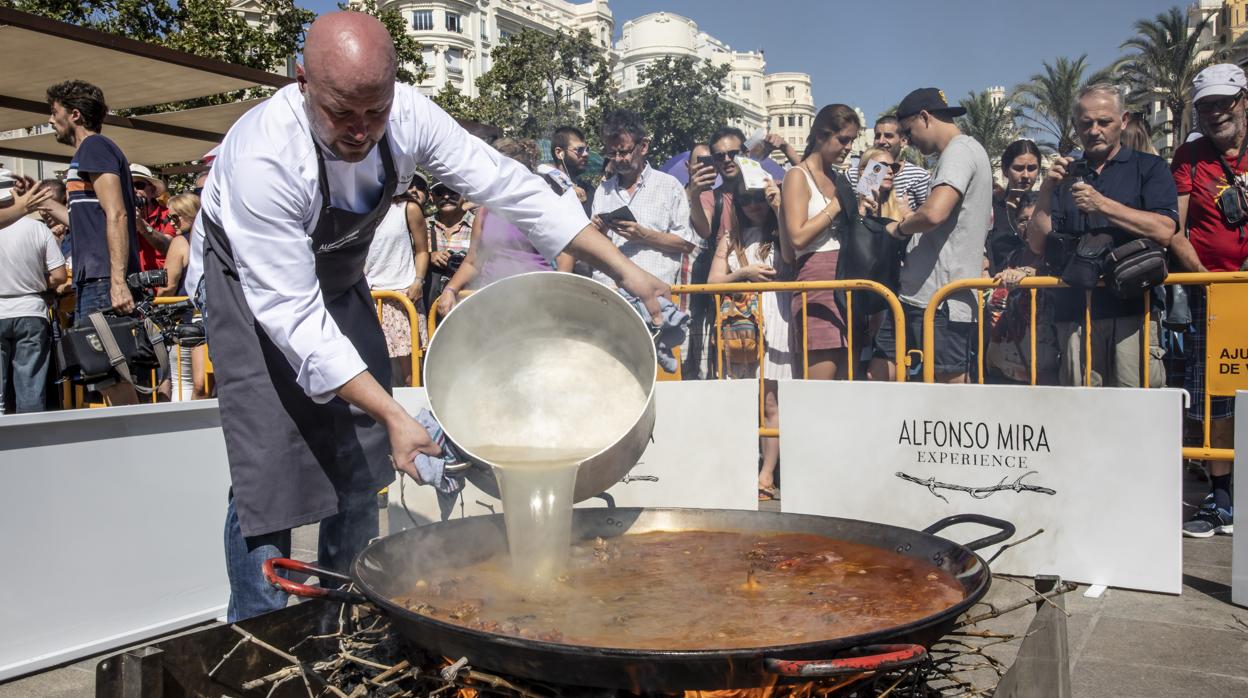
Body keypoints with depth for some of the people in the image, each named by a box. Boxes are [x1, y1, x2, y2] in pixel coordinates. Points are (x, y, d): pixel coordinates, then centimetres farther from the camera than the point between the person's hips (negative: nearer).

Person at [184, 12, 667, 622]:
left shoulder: (407, 116, -24)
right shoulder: (263, 158, -38)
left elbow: (512, 188, -17)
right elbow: (292, 315, -36)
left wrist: (624, 270, -17)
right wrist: (393, 414, -41)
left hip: (338, 276, 5)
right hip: (256, 285, -5)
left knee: (362, 458, 6)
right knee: (267, 467, -13)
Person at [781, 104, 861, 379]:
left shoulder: (841, 179, 21)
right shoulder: (798, 176, 0)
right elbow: (798, 237, -12)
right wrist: (836, 206, -7)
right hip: (817, 277, -7)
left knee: (847, 378, 4)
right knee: (821, 381, -11)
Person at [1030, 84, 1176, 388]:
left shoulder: (1149, 167, 10)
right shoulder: (1065, 174, 20)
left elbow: (1164, 231, -6)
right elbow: (1038, 244, 9)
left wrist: (1102, 205, -12)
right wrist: (1046, 189, -3)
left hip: (1133, 308, -3)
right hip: (1074, 310, 3)